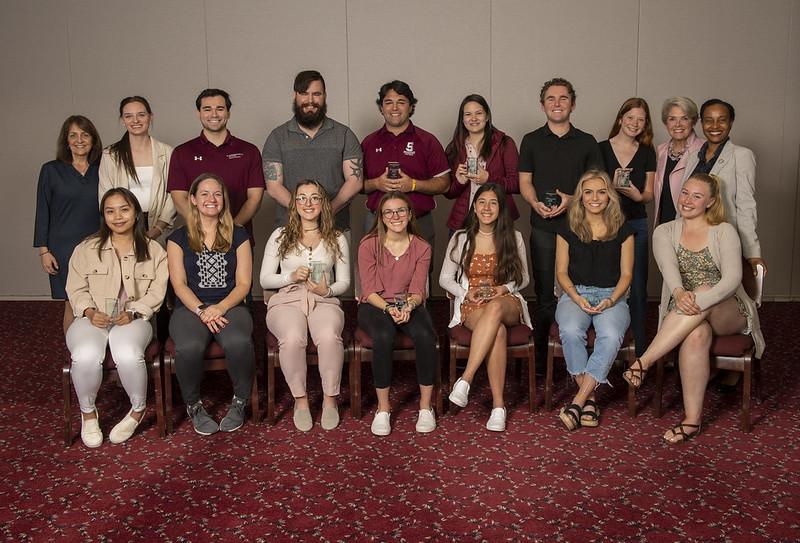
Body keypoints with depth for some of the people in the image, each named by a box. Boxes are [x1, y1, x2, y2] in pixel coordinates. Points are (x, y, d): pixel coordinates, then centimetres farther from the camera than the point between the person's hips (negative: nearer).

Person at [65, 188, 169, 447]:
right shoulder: (86, 249, 13)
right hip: (93, 318, 1)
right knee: (86, 356, -34)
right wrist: (90, 312, -11)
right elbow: (77, 289, 8)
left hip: (134, 319, -1)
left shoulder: (154, 251, 10)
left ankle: (138, 410, -7)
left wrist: (132, 312, -14)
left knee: (128, 355, -36)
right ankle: (88, 412, -5)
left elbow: (156, 291, 2)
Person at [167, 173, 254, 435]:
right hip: (190, 307, 0)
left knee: (239, 342, -35)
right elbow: (179, 284, 3)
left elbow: (243, 283, 6)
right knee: (189, 347, -35)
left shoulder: (238, 235, 13)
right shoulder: (179, 238, 12)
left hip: (229, 305, 0)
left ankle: (240, 402, -9)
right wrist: (201, 310, -15)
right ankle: (193, 405, -7)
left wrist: (220, 308, -13)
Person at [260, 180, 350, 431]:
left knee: (329, 337, -35)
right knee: (293, 338, -35)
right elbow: (264, 279, 10)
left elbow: (344, 281, 14)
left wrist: (328, 290, -8)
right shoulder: (280, 236, 13)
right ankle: (300, 399, -16)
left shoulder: (337, 239, 15)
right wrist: (291, 276, -8)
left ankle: (330, 398, -17)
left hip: (324, 301, 1)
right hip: (287, 300, 0)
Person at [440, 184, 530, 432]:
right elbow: (445, 278, 10)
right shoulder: (461, 238, 7)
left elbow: (523, 278, 14)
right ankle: (498, 405, -38)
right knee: (498, 331, -38)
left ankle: (465, 379, -45)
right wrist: (465, 293, -9)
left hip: (507, 302, 1)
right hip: (472, 305, 0)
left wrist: (505, 289, -7)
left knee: (495, 308, -41)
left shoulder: (513, 238, 9)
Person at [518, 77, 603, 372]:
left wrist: (572, 199, -12)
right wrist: (536, 203, -13)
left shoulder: (587, 142, 10)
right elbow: (525, 181, 8)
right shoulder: (531, 141, 10)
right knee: (545, 294, 1)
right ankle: (540, 358, 8)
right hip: (543, 227, 0)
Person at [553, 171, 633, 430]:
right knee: (570, 331, -34)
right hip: (575, 294, 0)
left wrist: (611, 300, -11)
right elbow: (561, 272, 7)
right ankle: (589, 399, -24)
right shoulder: (568, 231, 8)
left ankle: (577, 402, -31)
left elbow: (626, 274, 6)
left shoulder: (623, 231, 8)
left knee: (611, 336, -34)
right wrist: (577, 298, -10)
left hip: (611, 295, 0)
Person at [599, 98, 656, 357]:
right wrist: (612, 186, -16)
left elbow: (649, 194, 10)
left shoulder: (647, 153, 9)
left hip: (636, 225, 2)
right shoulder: (601, 149, 2)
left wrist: (637, 195, -13)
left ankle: (640, 351, 9)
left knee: (637, 288, 1)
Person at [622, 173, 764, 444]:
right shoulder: (664, 232, 8)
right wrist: (679, 293, -37)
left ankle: (644, 361, -37)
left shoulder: (724, 232, 2)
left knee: (704, 289, -36)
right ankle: (692, 418, -35)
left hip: (728, 314, -1)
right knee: (696, 334, -37)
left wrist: (701, 300, -33)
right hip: (682, 315, 1)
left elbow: (732, 278, -13)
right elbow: (669, 267, -13)